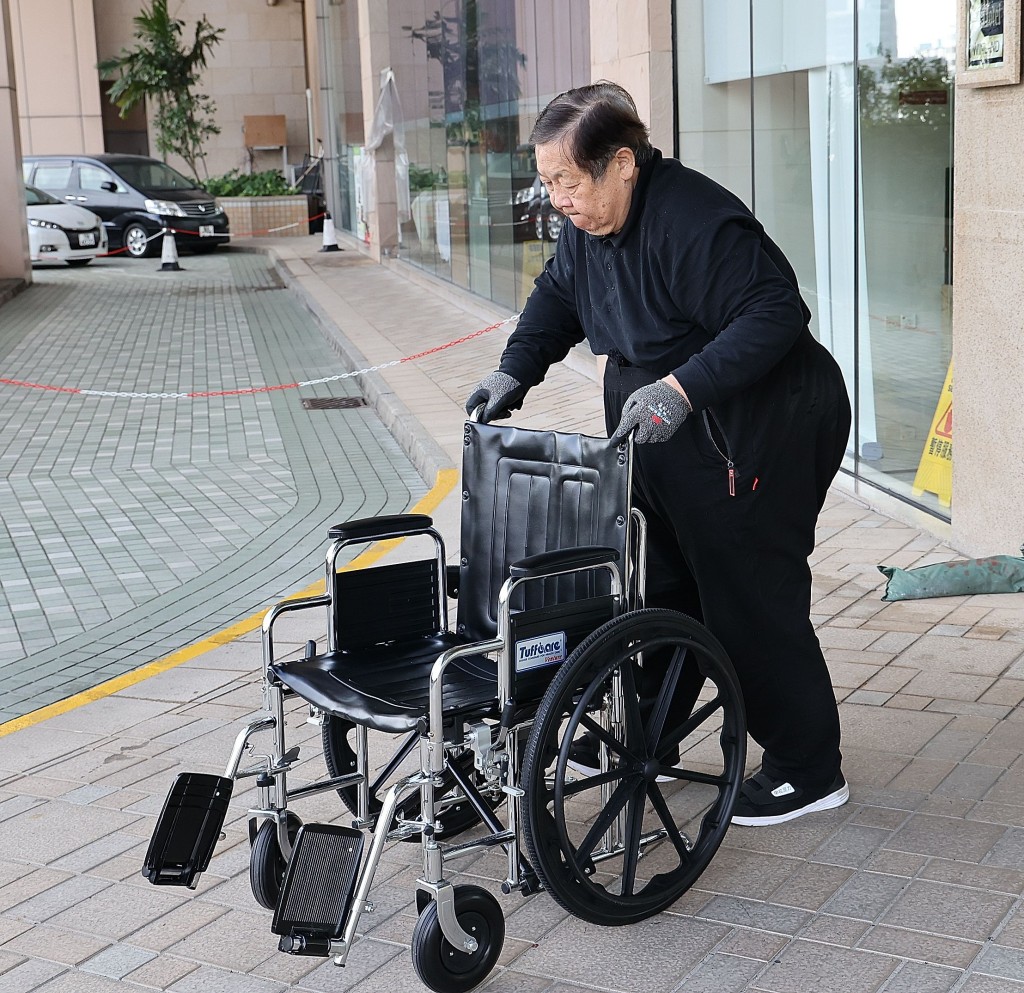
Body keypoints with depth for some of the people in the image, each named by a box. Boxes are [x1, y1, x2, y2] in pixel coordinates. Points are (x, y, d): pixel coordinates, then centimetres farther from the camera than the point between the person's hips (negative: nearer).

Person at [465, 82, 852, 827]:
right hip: (671, 438, 9)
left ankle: (810, 773, 10)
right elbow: (558, 296, 18)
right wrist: (516, 372, 3)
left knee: (753, 598, -4)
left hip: (758, 437, -9)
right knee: (661, 585, 16)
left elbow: (774, 313, -29)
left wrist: (682, 387, -35)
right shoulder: (591, 223, 4)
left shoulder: (694, 221, -26)